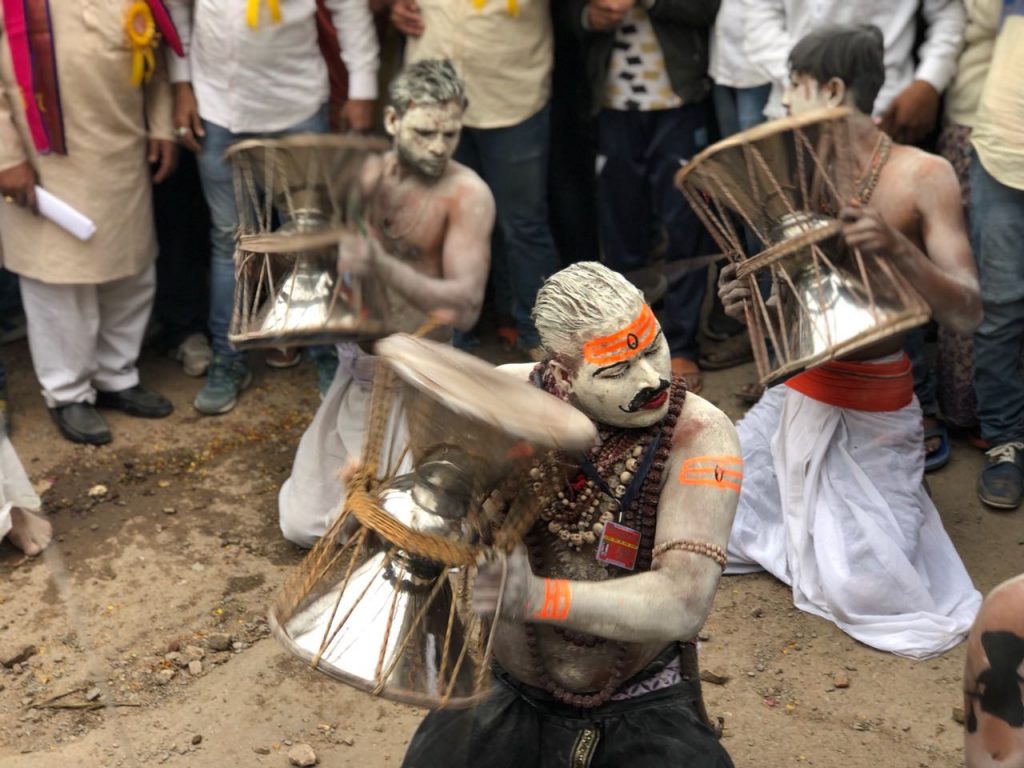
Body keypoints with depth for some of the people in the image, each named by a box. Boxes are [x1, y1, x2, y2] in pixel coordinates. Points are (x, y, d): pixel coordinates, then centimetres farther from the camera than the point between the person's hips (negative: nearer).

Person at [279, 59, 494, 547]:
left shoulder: (467, 195, -14)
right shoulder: (365, 176, 1)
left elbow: (465, 307, -23)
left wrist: (381, 267, -37)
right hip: (357, 367, 5)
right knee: (304, 525, 4)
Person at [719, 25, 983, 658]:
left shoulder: (923, 175, -12)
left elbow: (967, 315, -17)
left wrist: (897, 248, -33)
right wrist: (750, 304, -11)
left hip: (873, 411, -5)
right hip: (801, 393, 5)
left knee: (862, 589, -9)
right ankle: (821, 518, 33)